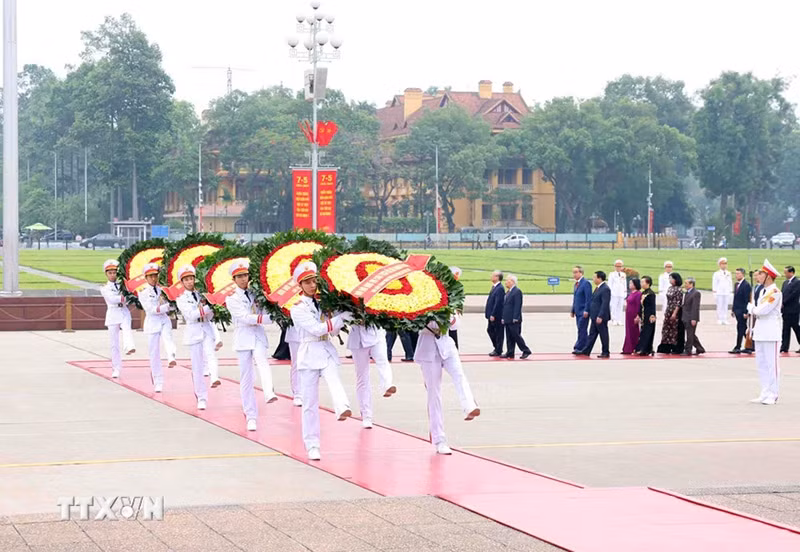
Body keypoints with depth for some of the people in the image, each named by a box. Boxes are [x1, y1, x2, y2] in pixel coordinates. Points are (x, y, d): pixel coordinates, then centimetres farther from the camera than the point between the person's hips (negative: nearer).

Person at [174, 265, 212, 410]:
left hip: (207, 331, 2)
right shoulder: (181, 299, 2)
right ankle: (201, 398, 8)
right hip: (193, 332, -2)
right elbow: (191, 315, -13)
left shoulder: (201, 295, 11)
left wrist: (204, 306, -8)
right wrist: (206, 308, -14)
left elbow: (210, 316, 9)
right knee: (197, 367, 0)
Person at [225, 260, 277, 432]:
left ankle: (269, 393, -51)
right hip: (243, 337, -1)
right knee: (246, 379, 0)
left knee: (262, 360, -30)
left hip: (258, 336, 1)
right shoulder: (232, 298, 2)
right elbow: (245, 317, -11)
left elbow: (265, 314, 8)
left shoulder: (256, 294, 12)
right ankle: (251, 416, 6)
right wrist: (265, 318, -16)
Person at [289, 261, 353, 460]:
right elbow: (317, 328, -14)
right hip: (309, 353, -2)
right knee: (310, 403, 1)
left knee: (334, 381, -29)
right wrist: (340, 318, -14)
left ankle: (343, 409, -58)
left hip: (327, 352, 3)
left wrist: (341, 319, -5)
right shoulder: (298, 308, -2)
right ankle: (312, 446, 9)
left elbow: (334, 330, 14)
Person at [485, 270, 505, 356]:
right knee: (490, 330, 15)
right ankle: (496, 348, 27)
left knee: (498, 333, 0)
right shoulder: (494, 287, 13)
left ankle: (498, 351, 7)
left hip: (497, 316, -10)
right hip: (492, 315, 10)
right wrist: (488, 313, 16)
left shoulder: (500, 289, -18)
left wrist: (493, 315, -22)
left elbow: (498, 303, -22)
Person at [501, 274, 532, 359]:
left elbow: (518, 306, -18)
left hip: (514, 320, -9)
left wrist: (515, 318, -22)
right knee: (509, 338, 9)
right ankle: (510, 353, 11)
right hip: (507, 320, 9)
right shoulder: (508, 292, 18)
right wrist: (503, 318, 16)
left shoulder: (517, 291, -11)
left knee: (516, 336, -7)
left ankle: (526, 351, 0)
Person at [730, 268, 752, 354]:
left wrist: (745, 312, -19)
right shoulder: (737, 284, 14)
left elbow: (747, 300, -16)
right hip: (737, 311, 9)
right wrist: (733, 309, 16)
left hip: (742, 311, -9)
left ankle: (738, 348, -4)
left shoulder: (746, 285, -13)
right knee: (743, 329, 13)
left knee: (740, 328, -6)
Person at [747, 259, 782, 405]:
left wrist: (751, 308, -2)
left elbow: (763, 310, -20)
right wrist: (754, 310, 1)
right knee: (761, 364, 11)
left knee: (771, 363, -4)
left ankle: (772, 395, 0)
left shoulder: (775, 292, -12)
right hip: (760, 332, 9)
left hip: (770, 332, -9)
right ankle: (765, 394, 17)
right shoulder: (762, 291, 16)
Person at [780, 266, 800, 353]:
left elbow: (793, 295, -17)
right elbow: (782, 294, 14)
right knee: (785, 329, 6)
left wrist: (783, 303, -15)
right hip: (785, 310, 8)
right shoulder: (785, 283, 16)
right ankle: (784, 347, 7)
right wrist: (781, 304, -3)